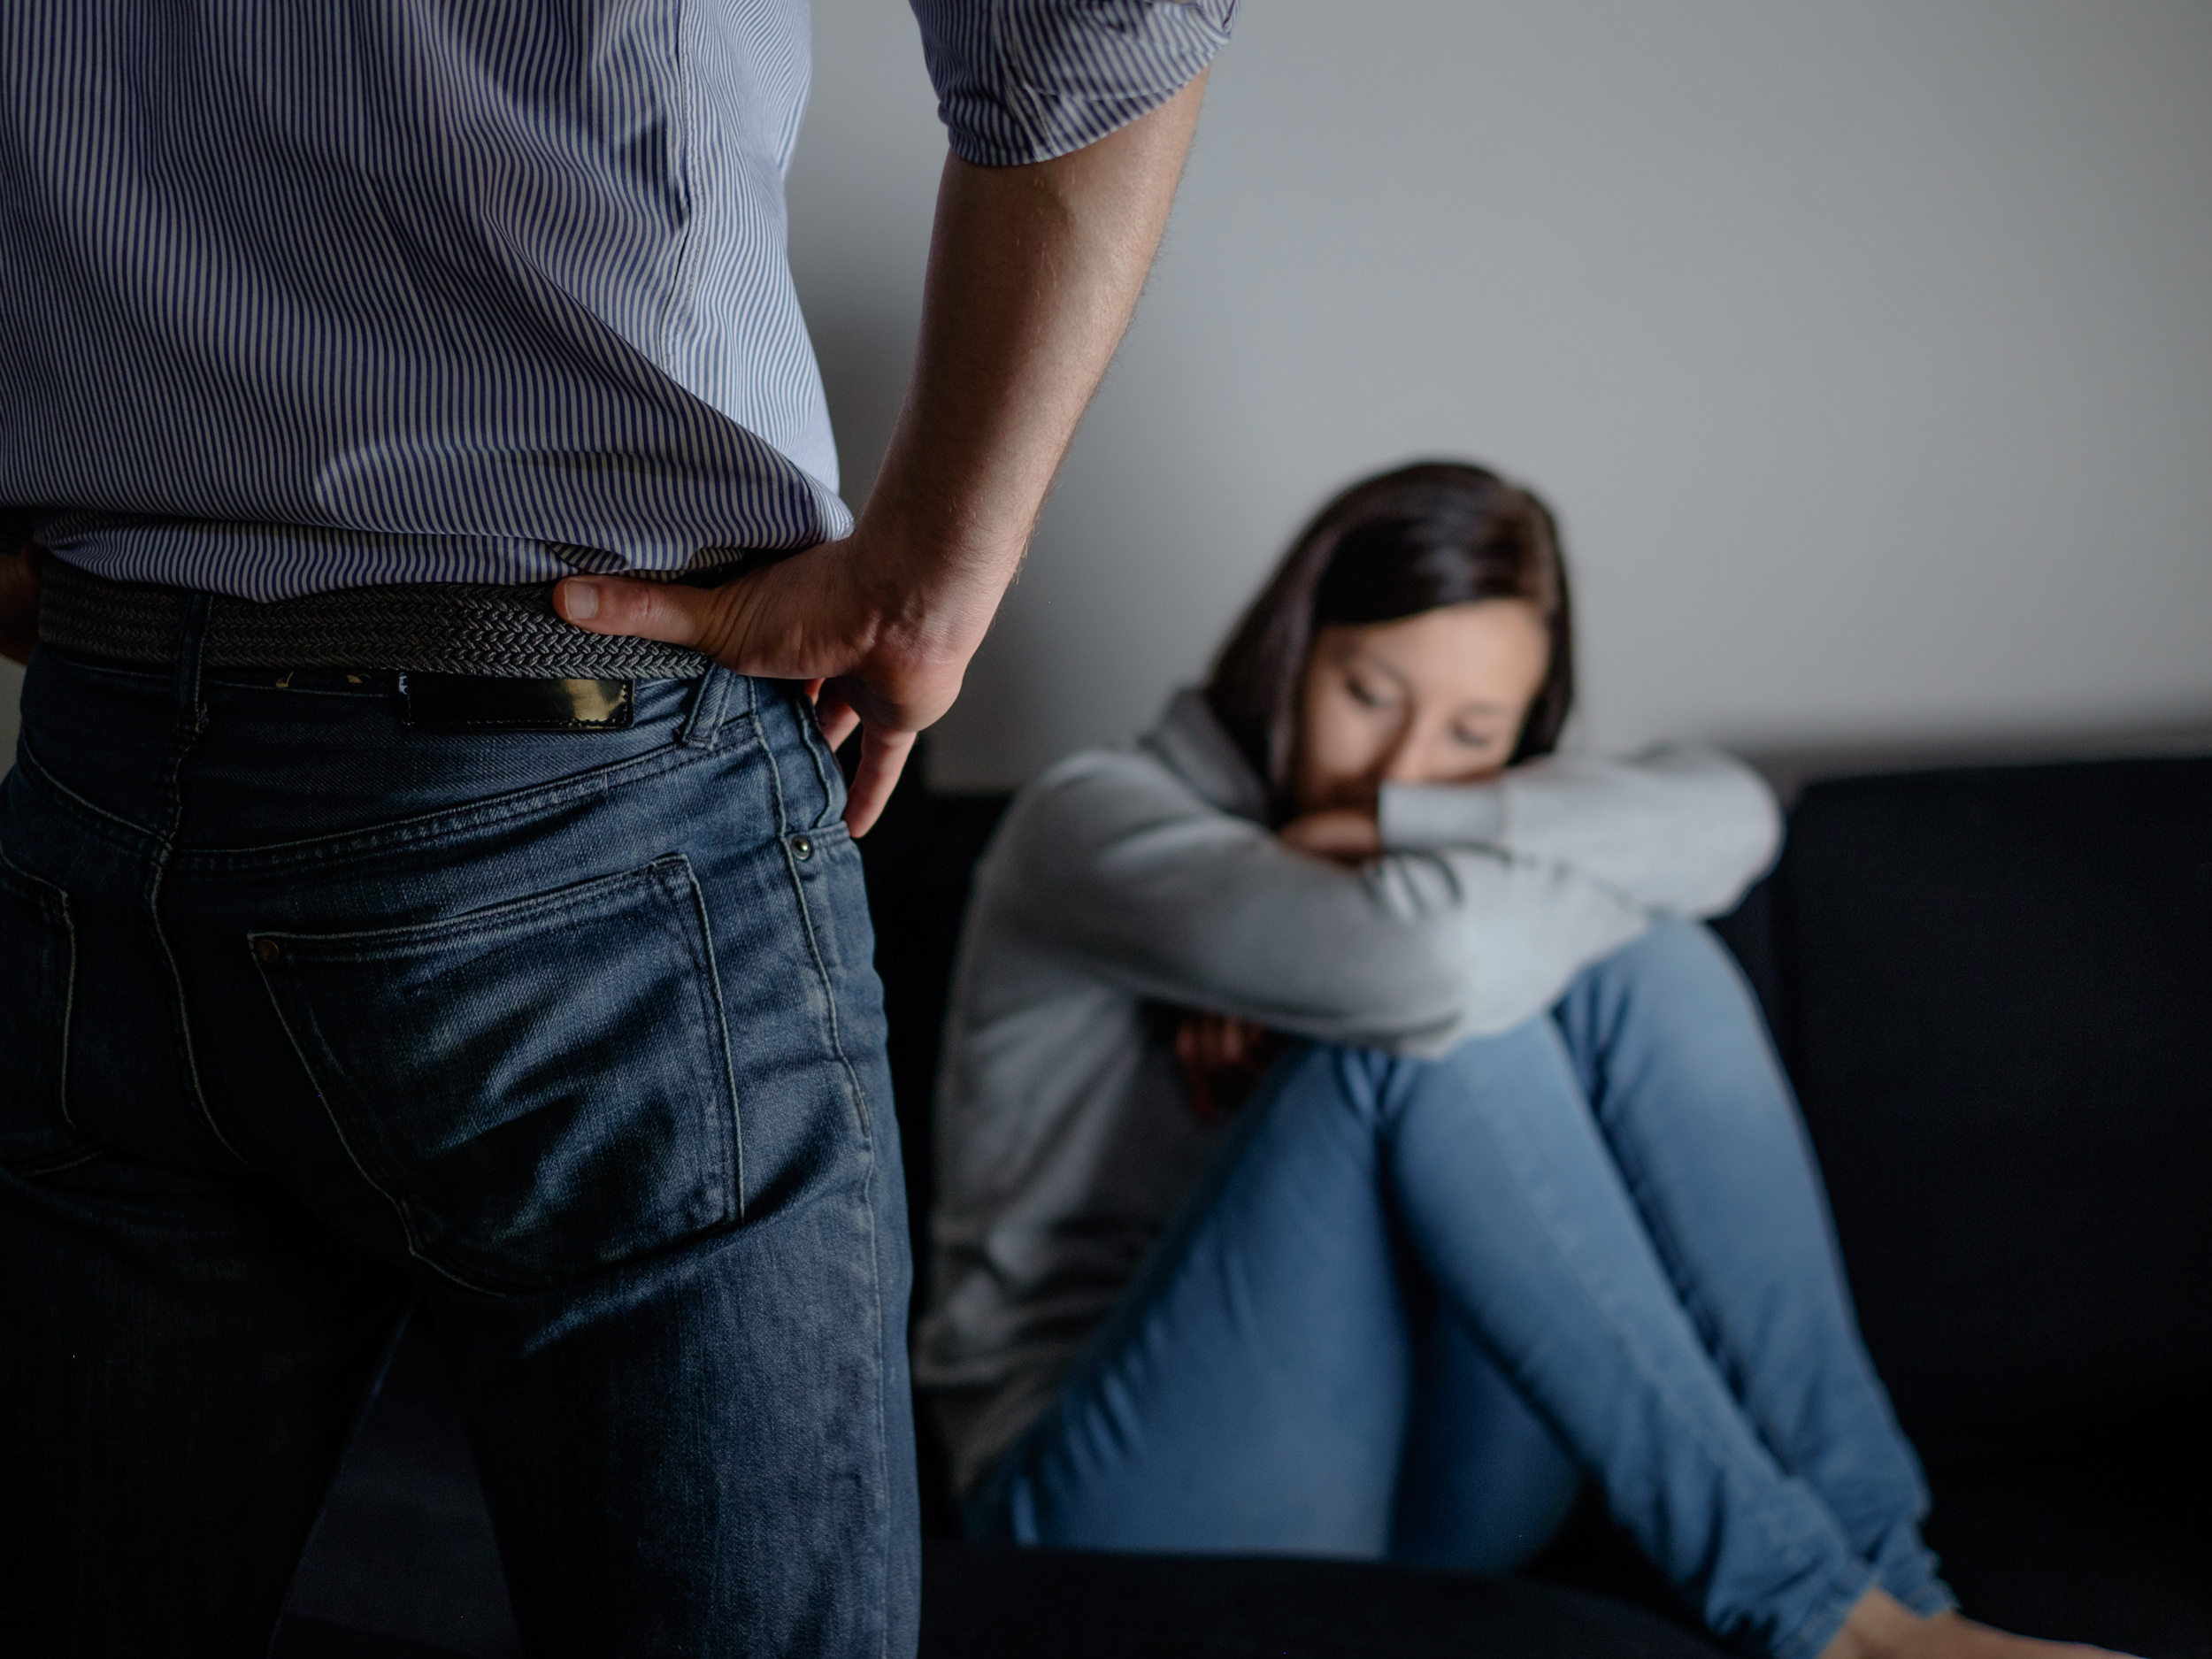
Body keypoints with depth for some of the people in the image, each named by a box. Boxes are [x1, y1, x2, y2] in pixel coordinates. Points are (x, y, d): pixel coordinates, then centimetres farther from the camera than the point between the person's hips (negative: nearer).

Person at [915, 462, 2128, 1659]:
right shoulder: (1093, 824, -7)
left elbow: (1729, 814, -9)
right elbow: (1423, 960, -29)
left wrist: (1383, 828, -15)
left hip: (1429, 1499, 6)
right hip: (1139, 1501, -6)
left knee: (1649, 972, -14)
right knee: (1446, 1019, -28)